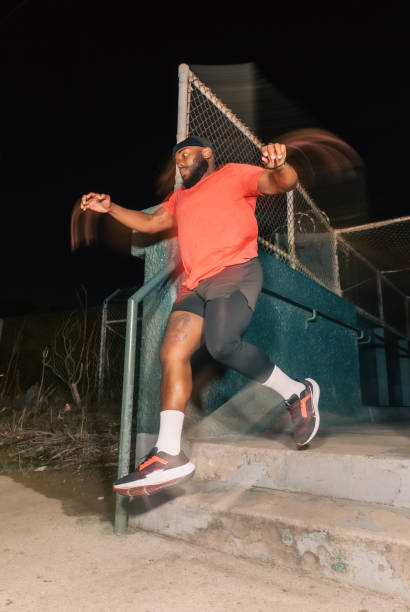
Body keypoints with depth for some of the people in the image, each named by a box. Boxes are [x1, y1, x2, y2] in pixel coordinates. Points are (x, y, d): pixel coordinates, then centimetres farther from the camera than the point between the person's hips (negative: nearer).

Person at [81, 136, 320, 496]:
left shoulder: (233, 175, 11)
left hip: (235, 271, -6)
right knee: (172, 352, -11)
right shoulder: (180, 197, 32)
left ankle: (297, 393, -7)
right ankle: (169, 455, -10)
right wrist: (110, 208, 30)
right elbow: (150, 223, 40)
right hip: (195, 284, 7)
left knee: (222, 345, -30)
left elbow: (284, 183, -1)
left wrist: (279, 166, -25)